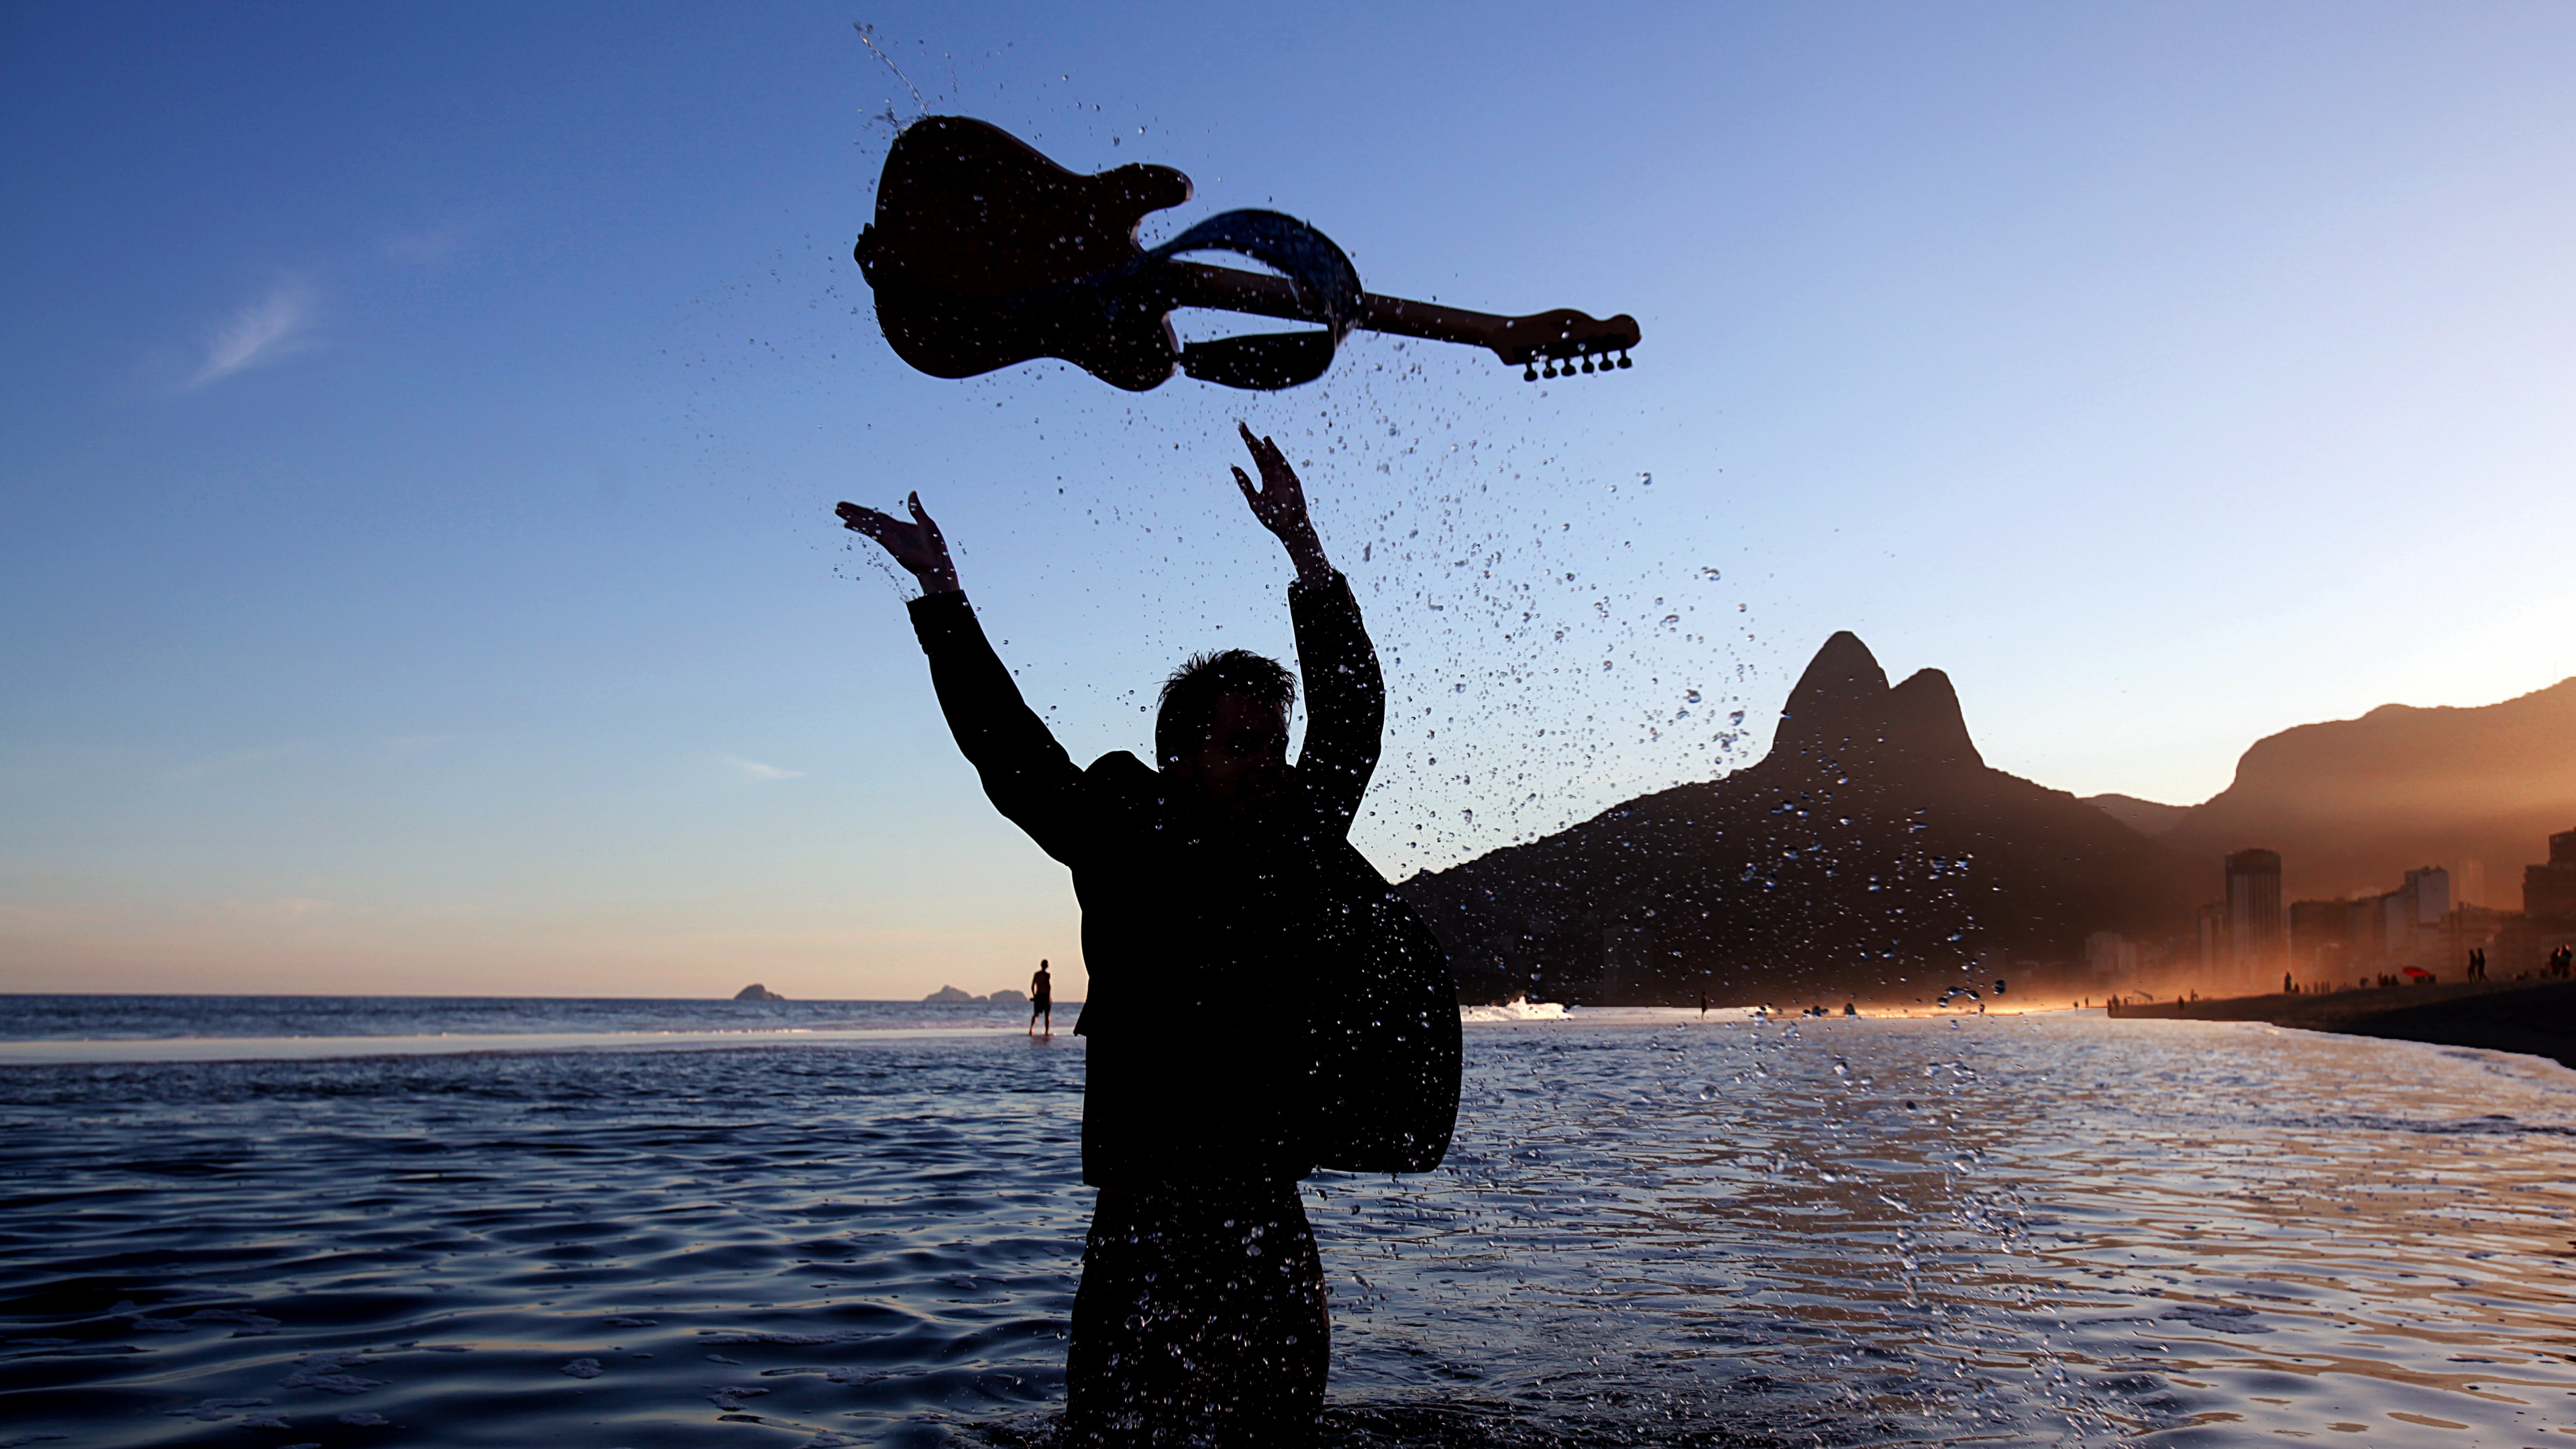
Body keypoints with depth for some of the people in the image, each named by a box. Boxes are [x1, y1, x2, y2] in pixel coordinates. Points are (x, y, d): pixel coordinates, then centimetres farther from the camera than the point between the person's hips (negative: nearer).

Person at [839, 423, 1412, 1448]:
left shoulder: (1301, 846, 11)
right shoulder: (1125, 844, 1)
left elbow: (1352, 717, 12)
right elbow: (1006, 744, 2)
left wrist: (1304, 550, 8)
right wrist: (941, 594, 1)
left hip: (1273, 1221, 4)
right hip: (1146, 1221, -4)